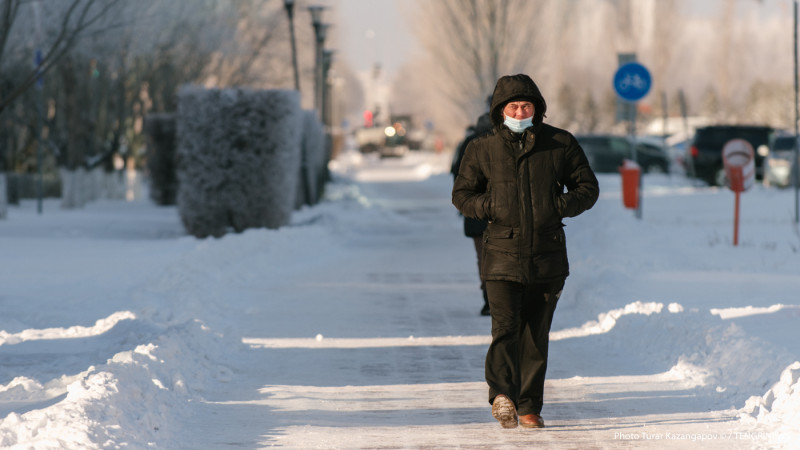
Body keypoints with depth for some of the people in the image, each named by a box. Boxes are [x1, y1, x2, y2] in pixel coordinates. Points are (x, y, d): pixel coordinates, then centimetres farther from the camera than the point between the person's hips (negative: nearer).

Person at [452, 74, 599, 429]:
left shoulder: (560, 144, 5)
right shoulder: (482, 149, 5)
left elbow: (587, 187, 11)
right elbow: (462, 194, 12)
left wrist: (562, 205, -9)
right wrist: (489, 207, -9)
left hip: (548, 257, 2)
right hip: (502, 256, -1)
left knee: (536, 336, 6)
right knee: (506, 327, -18)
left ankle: (529, 407, 14)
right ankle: (503, 394, -30)